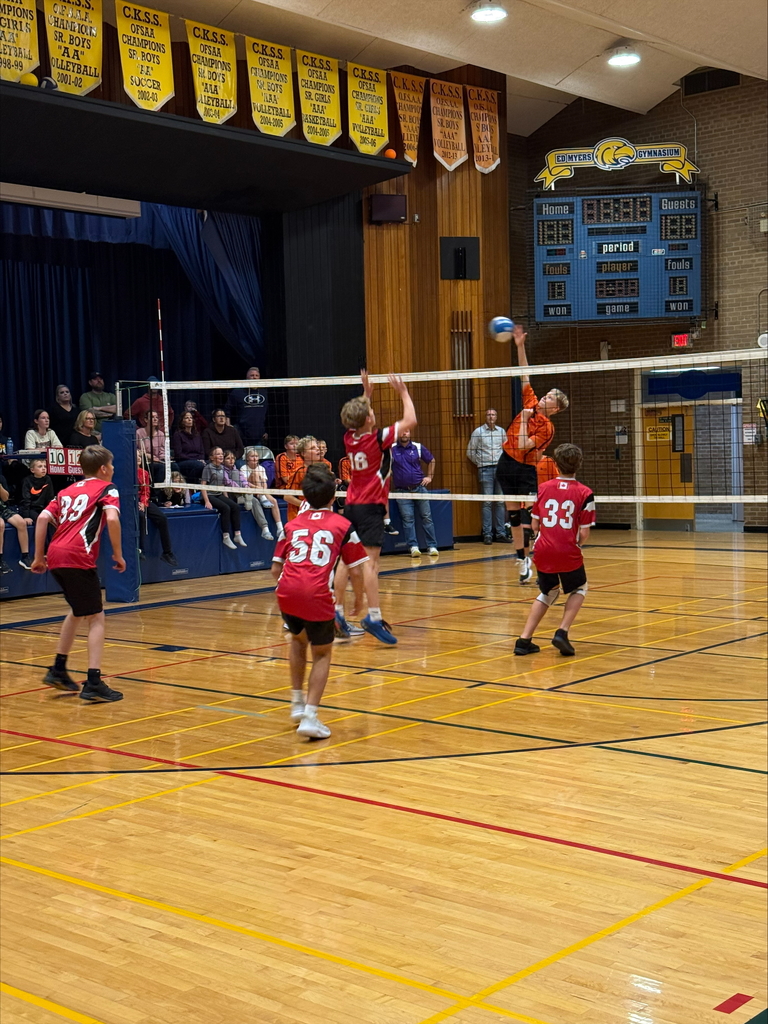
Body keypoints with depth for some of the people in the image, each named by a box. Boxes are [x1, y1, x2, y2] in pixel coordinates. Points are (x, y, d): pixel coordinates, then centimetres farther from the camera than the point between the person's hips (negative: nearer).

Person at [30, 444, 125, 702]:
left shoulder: (68, 490, 24)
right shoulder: (106, 488, 5)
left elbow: (43, 518, 12)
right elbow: (112, 519, -14)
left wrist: (39, 556, 14)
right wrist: (118, 554, -6)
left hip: (55, 557, 7)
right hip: (78, 558, -7)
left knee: (79, 611, 26)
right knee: (96, 618, -1)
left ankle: (58, 670, 29)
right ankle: (93, 683, -9)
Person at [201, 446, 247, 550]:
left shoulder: (222, 468, 14)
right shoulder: (208, 468, -7)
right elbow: (203, 485, -12)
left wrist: (227, 498, 11)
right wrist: (207, 501, -19)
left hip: (220, 495, 7)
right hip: (210, 495, -7)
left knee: (236, 507, -16)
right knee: (226, 508, -29)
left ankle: (237, 535, -14)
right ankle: (226, 538, -24)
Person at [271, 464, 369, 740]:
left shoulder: (292, 525, 21)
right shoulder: (342, 525, 12)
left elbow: (276, 568, 20)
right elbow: (357, 569, 7)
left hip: (286, 592, 3)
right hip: (317, 595, -3)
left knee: (298, 639, 32)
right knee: (322, 654, 15)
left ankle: (297, 703, 29)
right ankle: (309, 716, 0)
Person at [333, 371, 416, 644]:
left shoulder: (349, 438, 6)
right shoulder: (378, 438, -12)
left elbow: (359, 418, 30)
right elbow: (410, 420, -8)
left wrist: (366, 394, 31)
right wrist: (403, 392, 1)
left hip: (351, 505, 7)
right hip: (371, 507, -7)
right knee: (371, 560, -12)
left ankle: (337, 612, 13)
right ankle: (374, 617, -17)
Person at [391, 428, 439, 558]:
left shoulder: (418, 447, 5)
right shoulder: (391, 449, 0)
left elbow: (431, 460, 19)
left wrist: (429, 476, 11)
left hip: (419, 488, 1)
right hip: (402, 491, -1)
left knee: (426, 517, 2)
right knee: (407, 519, -8)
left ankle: (432, 546, 7)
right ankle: (413, 547, -6)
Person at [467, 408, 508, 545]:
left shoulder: (502, 431, 10)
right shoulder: (478, 432, 0)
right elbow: (470, 452, 3)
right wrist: (480, 463, 3)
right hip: (485, 470, -3)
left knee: (500, 502, 5)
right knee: (487, 502, -4)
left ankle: (500, 533, 10)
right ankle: (487, 534, -1)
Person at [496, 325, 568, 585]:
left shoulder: (547, 428, -13)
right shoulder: (531, 403, 3)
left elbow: (523, 446, -22)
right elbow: (524, 374, 4)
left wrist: (524, 419, -15)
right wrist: (520, 346, -3)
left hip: (525, 470, -6)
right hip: (506, 464, 6)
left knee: (530, 519, -12)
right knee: (514, 517, 9)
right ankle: (522, 562, 15)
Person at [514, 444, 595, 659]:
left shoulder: (543, 488, 3)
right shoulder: (584, 493, -6)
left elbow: (535, 524, 9)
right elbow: (584, 532, -7)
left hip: (543, 552, 3)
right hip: (568, 553, -3)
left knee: (548, 593, 25)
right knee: (579, 590, 24)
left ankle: (524, 640, 15)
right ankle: (562, 632, 4)